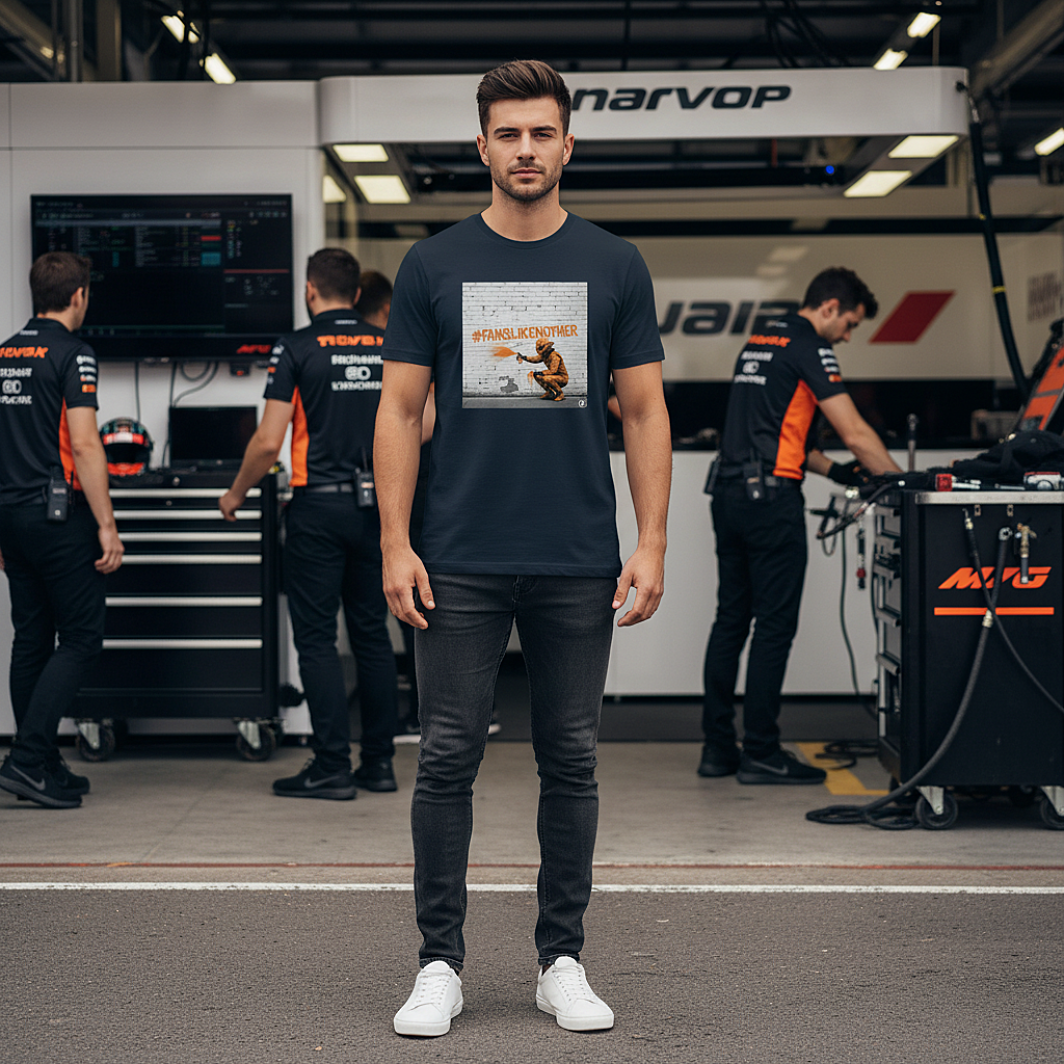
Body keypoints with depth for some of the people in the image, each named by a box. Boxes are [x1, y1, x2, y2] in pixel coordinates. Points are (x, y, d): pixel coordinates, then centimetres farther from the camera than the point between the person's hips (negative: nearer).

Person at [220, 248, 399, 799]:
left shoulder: (297, 349, -8)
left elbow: (268, 442, -11)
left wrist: (236, 494, 4)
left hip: (318, 506, -5)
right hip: (377, 506, 5)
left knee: (316, 638, 1)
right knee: (372, 633, 12)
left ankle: (332, 765, -1)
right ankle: (379, 762, 14)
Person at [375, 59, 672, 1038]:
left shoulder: (614, 267, 4)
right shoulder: (434, 266, 3)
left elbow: (645, 412, 4)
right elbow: (400, 411, 2)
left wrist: (652, 544, -5)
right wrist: (395, 543, -6)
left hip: (579, 566, 1)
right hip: (461, 564, 0)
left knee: (570, 761, 7)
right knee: (448, 759, 2)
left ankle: (563, 960, 18)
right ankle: (441, 962, 13)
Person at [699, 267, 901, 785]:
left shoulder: (759, 342, 19)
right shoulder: (808, 349, -9)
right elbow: (856, 434, -12)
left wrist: (831, 469, 20)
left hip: (729, 490, 9)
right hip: (771, 495, -9)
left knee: (731, 620, 11)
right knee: (774, 625, -4)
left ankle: (717, 747, 13)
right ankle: (761, 754, -1)